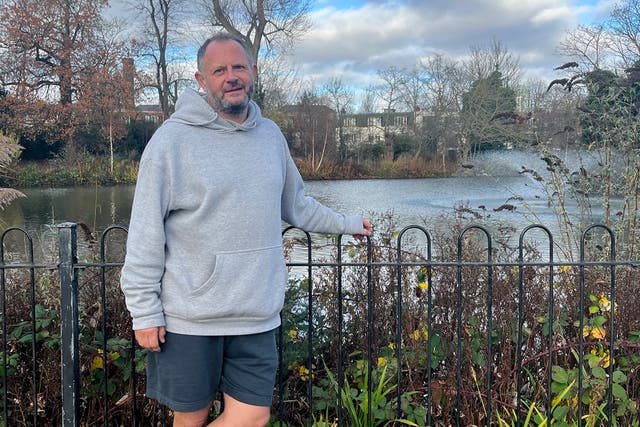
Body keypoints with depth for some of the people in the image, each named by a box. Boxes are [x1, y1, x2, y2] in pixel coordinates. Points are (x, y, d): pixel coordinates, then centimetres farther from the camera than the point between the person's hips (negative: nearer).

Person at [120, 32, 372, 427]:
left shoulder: (271, 136, 8)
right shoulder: (173, 139, -9)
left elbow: (295, 204, 24)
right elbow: (146, 234, -9)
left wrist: (345, 223, 28)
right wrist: (144, 311, -11)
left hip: (257, 316, 5)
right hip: (188, 317, -4)